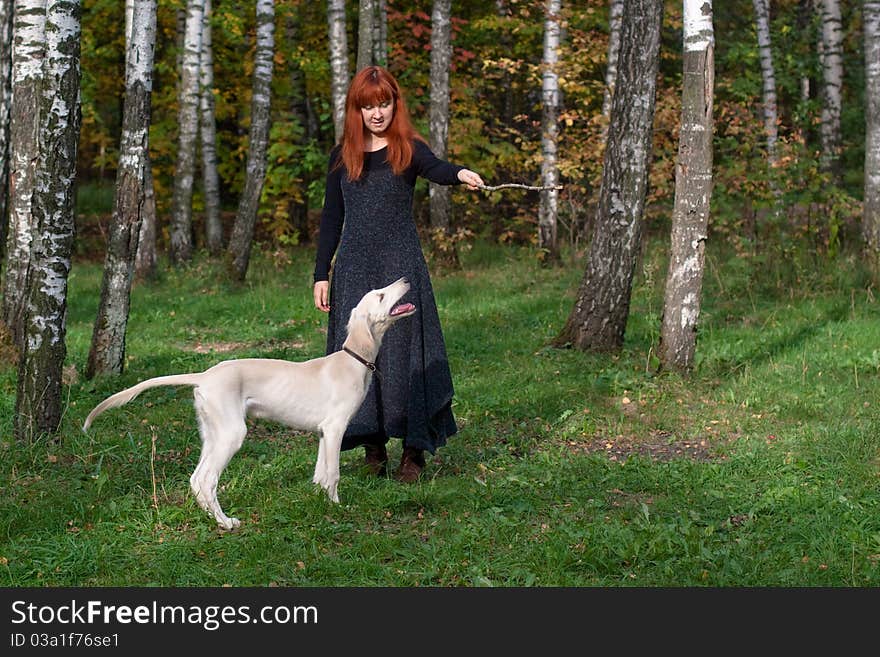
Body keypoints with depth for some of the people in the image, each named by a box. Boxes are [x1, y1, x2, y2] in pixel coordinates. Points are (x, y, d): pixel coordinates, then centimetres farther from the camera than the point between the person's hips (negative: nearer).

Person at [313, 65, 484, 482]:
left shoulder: (409, 150, 0)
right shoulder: (342, 156, 10)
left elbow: (435, 169, -23)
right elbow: (331, 217, 12)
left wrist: (461, 174, -46)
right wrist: (321, 275, 7)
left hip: (401, 265, -3)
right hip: (354, 268, 3)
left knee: (404, 352, -4)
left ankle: (414, 451, 3)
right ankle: (373, 447, 13)